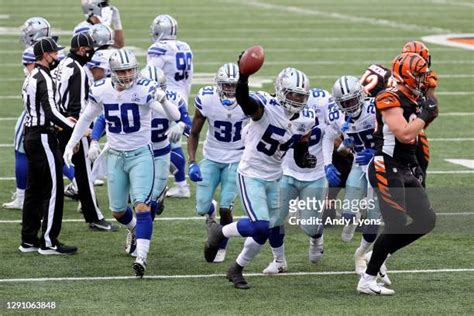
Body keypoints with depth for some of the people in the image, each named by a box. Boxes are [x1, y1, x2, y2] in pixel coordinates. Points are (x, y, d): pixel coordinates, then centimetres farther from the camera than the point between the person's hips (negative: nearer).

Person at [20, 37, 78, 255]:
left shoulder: (31, 78, 14)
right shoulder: (44, 79, -16)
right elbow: (51, 112, -22)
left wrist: (63, 121, 18)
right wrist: (76, 129, -16)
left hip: (31, 136, 10)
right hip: (43, 137, -10)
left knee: (34, 188, 13)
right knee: (53, 190, -6)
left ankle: (29, 240, 17)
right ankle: (49, 242, -5)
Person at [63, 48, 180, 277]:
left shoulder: (144, 89, -19)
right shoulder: (101, 91, -7)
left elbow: (174, 116, -28)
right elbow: (86, 118, 12)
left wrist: (162, 100, -48)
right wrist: (71, 144, 11)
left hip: (140, 155, -4)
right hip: (115, 156, 4)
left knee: (141, 205, -19)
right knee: (118, 211, 13)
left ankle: (141, 257, -22)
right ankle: (134, 230, 47)